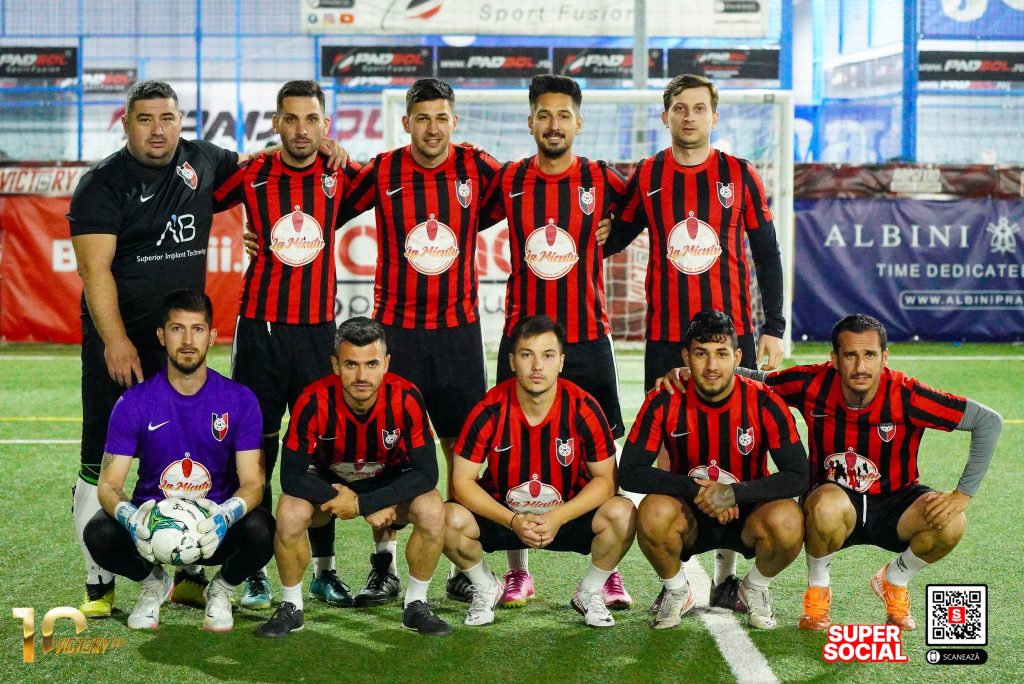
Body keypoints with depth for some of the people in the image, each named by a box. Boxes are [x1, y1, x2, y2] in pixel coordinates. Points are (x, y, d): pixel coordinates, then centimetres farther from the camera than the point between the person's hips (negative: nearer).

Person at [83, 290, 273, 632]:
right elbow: (109, 484, -9)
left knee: (262, 531, -33)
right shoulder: (135, 402, -7)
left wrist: (225, 515, -35)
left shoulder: (240, 400, -7)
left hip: (215, 527, 0)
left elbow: (252, 482, -11)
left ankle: (221, 588, 5)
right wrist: (130, 517, -34)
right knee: (99, 533, -31)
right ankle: (154, 582, 7)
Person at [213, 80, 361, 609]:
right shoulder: (251, 176, 0)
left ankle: (324, 569, 15)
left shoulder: (342, 176, 0)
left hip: (318, 328, 0)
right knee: (256, 449, 3)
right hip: (259, 326, 0)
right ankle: (255, 571, 11)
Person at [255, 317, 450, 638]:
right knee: (290, 513, -29)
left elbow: (426, 473, -24)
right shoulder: (314, 402, -28)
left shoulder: (405, 398, -27)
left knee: (432, 510, -28)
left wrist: (362, 504, -31)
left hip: (391, 482, 0)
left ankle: (416, 606, -4)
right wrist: (358, 504, -27)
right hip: (328, 483, 0)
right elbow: (292, 476, -24)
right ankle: (291, 608, -4)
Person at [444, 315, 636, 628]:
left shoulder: (583, 409, -16)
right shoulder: (490, 410, -17)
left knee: (622, 514, -27)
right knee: (451, 521, -28)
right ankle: (486, 589, 5)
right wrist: (513, 521, -25)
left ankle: (589, 593, 3)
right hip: (503, 516, 0)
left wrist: (558, 518, -25)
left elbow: (605, 479, -11)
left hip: (568, 515, 0)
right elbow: (462, 481, -13)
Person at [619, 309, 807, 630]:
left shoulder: (763, 403, -15)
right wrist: (696, 490, -26)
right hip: (688, 516, 0)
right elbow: (630, 472, -16)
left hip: (747, 513, 0)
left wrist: (734, 492, -31)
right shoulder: (664, 402, -14)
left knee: (788, 522, -33)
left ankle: (755, 589, 3)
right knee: (654, 513, -33)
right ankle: (676, 591, 0)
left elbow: (798, 476, -17)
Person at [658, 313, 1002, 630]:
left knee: (950, 524, -29)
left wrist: (962, 495, -20)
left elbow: (989, 421, -15)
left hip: (892, 506, 1)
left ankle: (894, 581, 6)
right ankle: (817, 588, -4)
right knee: (826, 506, -38)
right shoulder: (812, 384, -17)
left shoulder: (905, 395, -21)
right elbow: (750, 379, 0)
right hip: (834, 502, -1)